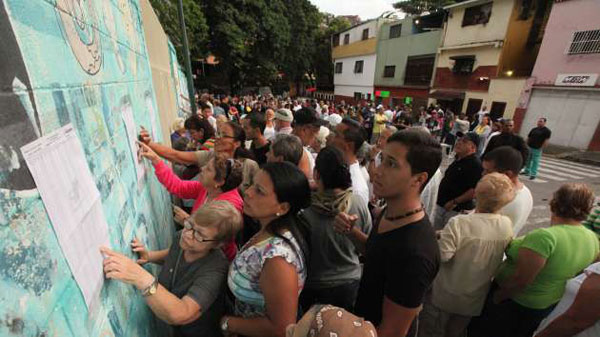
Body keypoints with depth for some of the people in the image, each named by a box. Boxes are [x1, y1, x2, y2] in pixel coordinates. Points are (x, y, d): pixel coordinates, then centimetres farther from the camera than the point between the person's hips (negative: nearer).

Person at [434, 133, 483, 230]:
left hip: (457, 210, -8)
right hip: (441, 206, 8)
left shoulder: (475, 164, -16)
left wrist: (454, 202, -18)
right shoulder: (458, 160, 11)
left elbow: (475, 190, -23)